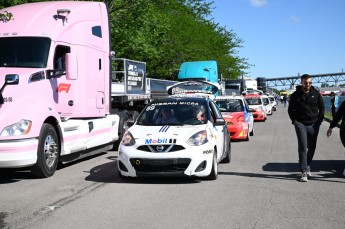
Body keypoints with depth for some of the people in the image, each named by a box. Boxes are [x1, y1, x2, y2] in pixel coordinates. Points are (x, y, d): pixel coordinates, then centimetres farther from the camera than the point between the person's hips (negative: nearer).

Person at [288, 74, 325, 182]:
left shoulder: (316, 93, 3)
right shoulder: (295, 95, 0)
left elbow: (322, 108, 11)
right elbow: (290, 110, 10)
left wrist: (319, 120, 3)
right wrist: (294, 121, -2)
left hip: (314, 124, 2)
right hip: (301, 124, -2)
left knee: (312, 148, 11)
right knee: (303, 148, -10)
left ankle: (307, 166, 34)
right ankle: (304, 172, -9)